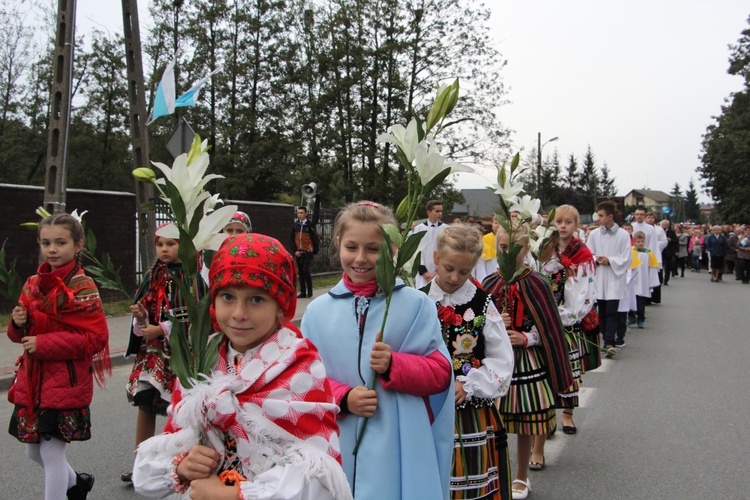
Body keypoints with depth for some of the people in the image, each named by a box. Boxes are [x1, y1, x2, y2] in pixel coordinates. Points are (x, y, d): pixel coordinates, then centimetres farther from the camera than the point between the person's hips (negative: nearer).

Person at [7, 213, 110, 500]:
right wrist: (19, 323, -6)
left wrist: (44, 344, -20)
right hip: (32, 380, 8)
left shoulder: (81, 287, -13)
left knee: (52, 452, -1)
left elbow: (95, 339, -18)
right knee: (34, 451, 18)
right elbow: (22, 334, 17)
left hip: (66, 382, -8)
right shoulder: (34, 284, 8)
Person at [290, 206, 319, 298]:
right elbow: (292, 240, 9)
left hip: (307, 252, -4)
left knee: (306, 270, -14)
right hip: (298, 253, 4)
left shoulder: (310, 225, -4)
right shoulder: (295, 225, 8)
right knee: (300, 272, 6)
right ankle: (303, 292, 12)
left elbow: (315, 239, -1)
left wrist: (314, 251, 0)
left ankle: (309, 290, 2)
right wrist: (295, 251, -2)